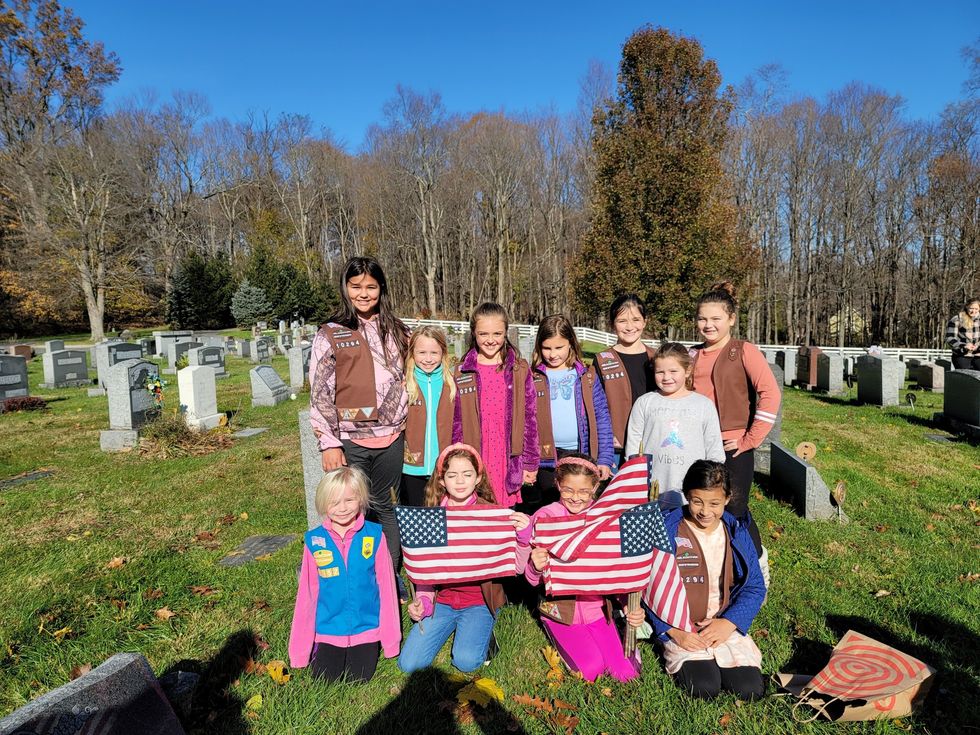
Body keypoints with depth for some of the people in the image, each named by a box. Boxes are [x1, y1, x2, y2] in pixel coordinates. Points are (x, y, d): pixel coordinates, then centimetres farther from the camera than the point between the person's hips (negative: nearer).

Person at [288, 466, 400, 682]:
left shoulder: (375, 536, -12)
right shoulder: (314, 541, -8)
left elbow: (386, 585, -4)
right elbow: (307, 592, -1)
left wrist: (390, 639, 0)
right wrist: (300, 647, 3)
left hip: (366, 627, -1)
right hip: (328, 630, 1)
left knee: (359, 679, -4)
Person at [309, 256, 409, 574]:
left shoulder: (396, 331, 9)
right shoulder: (330, 334, -2)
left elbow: (407, 378, 16)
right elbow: (320, 394, -4)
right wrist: (329, 443, -9)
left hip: (391, 438, 3)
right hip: (350, 441, -3)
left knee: (383, 505, 15)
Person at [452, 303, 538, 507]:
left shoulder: (520, 370, 1)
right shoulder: (462, 373, 2)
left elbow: (529, 419, 3)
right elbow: (456, 424, 5)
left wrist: (530, 464, 1)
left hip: (510, 462, 0)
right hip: (475, 464, 0)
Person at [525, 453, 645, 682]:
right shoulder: (544, 517, -12)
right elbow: (532, 580, -9)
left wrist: (631, 607, -15)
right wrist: (536, 567, -33)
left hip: (597, 607, 2)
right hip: (560, 609, -2)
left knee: (626, 672, -7)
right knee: (592, 669, -15)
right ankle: (562, 643, 15)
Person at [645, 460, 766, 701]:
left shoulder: (737, 533, 1)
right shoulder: (666, 531, -11)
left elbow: (755, 586, 4)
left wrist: (729, 622, -11)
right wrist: (673, 630, -17)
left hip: (726, 625, 3)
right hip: (681, 630, -3)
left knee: (750, 689, -13)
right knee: (704, 688, -22)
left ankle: (717, 656, 15)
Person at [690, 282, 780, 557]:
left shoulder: (744, 351, -5)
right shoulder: (693, 355, 9)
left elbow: (771, 394, -12)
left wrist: (751, 439, -13)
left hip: (732, 447, -4)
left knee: (735, 511, 5)